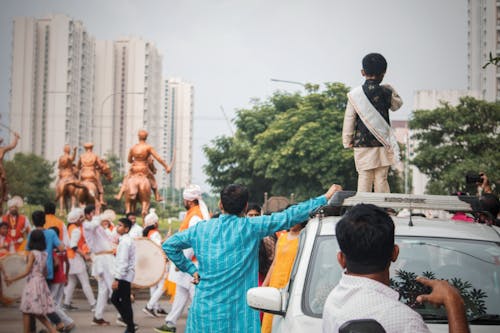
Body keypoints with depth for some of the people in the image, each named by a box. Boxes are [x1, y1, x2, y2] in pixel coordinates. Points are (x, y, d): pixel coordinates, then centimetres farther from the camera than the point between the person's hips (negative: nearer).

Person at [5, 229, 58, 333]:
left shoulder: (32, 253, -10)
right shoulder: (45, 254, 8)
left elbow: (27, 272, -12)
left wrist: (12, 279, -8)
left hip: (32, 284, -7)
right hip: (42, 283, 7)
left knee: (26, 312, 3)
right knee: (39, 313, 14)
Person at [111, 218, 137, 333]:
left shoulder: (125, 242, -17)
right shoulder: (127, 240, 15)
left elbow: (123, 262, -22)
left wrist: (116, 279, -23)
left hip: (124, 276, -10)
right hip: (125, 276, 10)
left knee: (125, 302, -4)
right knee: (115, 299, 14)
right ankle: (129, 323, 17)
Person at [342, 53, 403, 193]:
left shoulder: (355, 94, -4)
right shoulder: (386, 92, -2)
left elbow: (349, 119, 0)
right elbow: (397, 105, 19)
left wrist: (347, 141, 9)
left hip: (362, 144, -1)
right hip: (383, 144, 1)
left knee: (364, 178, 3)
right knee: (381, 179, 4)